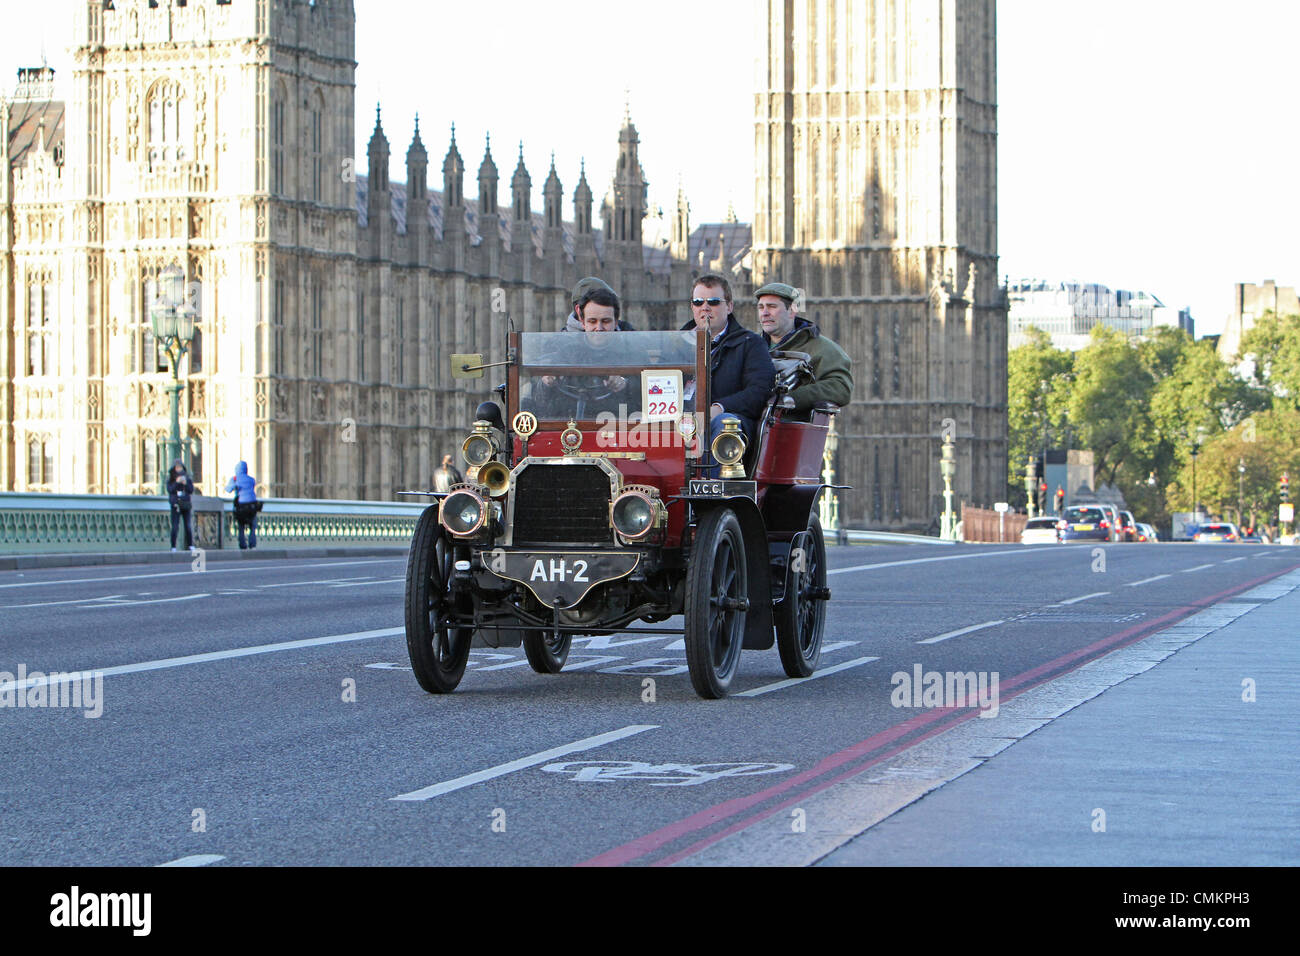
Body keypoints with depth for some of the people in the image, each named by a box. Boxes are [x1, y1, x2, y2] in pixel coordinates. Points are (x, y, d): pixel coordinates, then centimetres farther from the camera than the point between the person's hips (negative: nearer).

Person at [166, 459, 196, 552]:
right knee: (175, 527, -7)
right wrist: (177, 482, -18)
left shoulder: (187, 477, 10)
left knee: (188, 526, -2)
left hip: (186, 505, 2)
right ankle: (173, 547, -3)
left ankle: (190, 546, 3)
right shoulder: (170, 479, 5)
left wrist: (185, 483, -12)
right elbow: (170, 490, -7)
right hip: (175, 505, -2)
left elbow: (191, 490, 4)